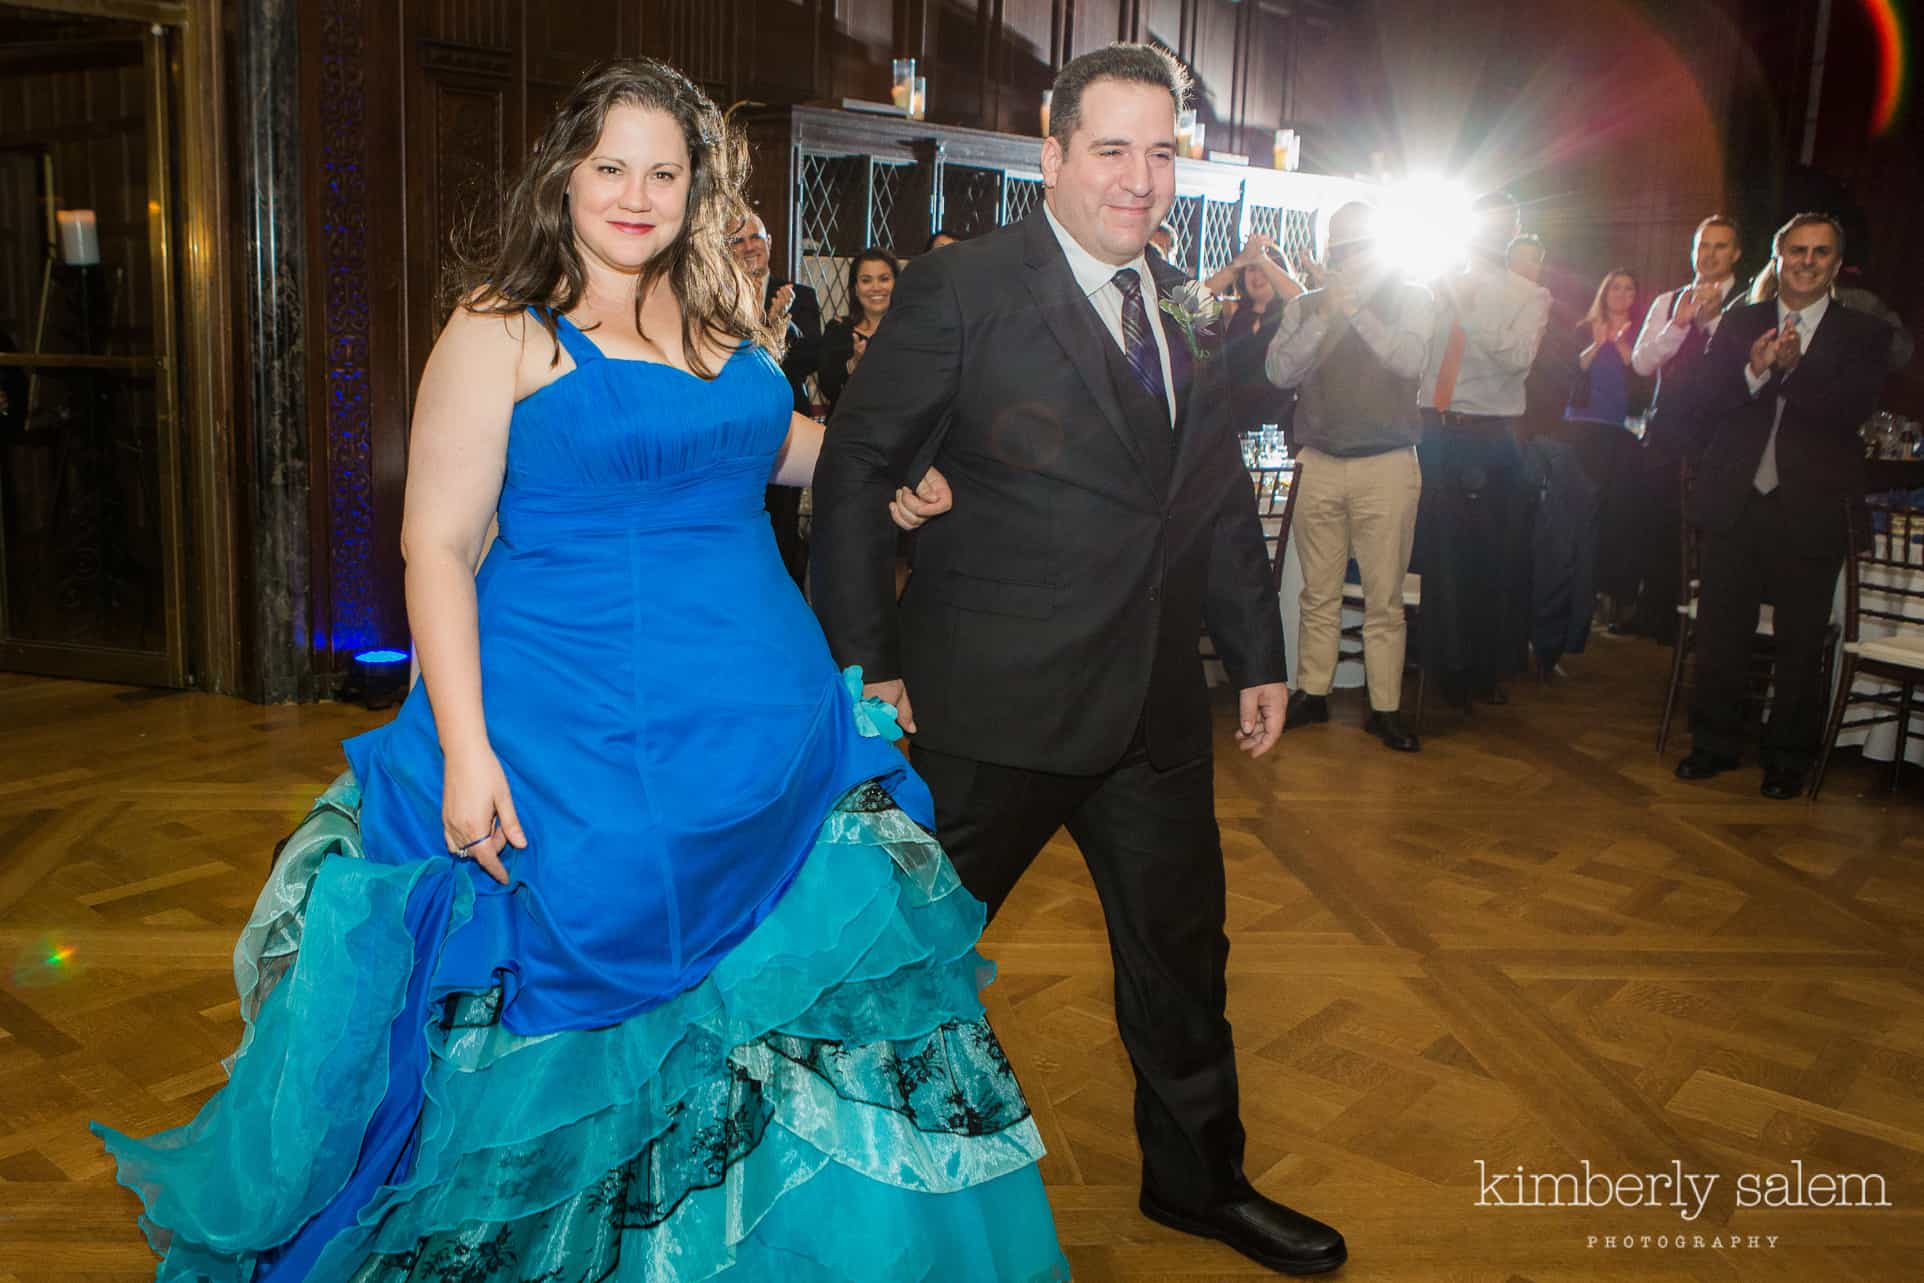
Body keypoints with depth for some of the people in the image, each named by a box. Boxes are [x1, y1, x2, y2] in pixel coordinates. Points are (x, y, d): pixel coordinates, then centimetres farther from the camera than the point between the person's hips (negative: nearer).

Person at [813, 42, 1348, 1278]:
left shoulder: (1185, 309, 10)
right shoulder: (962, 289, -10)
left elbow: (1224, 498, 16)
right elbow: (855, 472, -9)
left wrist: (1259, 655, 15)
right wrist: (866, 661, -11)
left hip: (1157, 703, 6)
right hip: (990, 706, -6)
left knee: (1182, 944, 18)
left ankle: (1199, 1178, 40)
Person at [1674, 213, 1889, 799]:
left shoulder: (1863, 334, 4)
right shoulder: (1739, 324, 9)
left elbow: (1850, 412, -10)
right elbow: (1704, 404, 0)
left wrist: (1792, 369, -22)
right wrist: (1754, 371, -17)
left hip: (1810, 510, -2)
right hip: (1735, 505, 2)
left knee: (1800, 645, 6)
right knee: (1720, 634, 8)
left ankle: (1789, 760, 20)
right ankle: (1716, 743, 23)